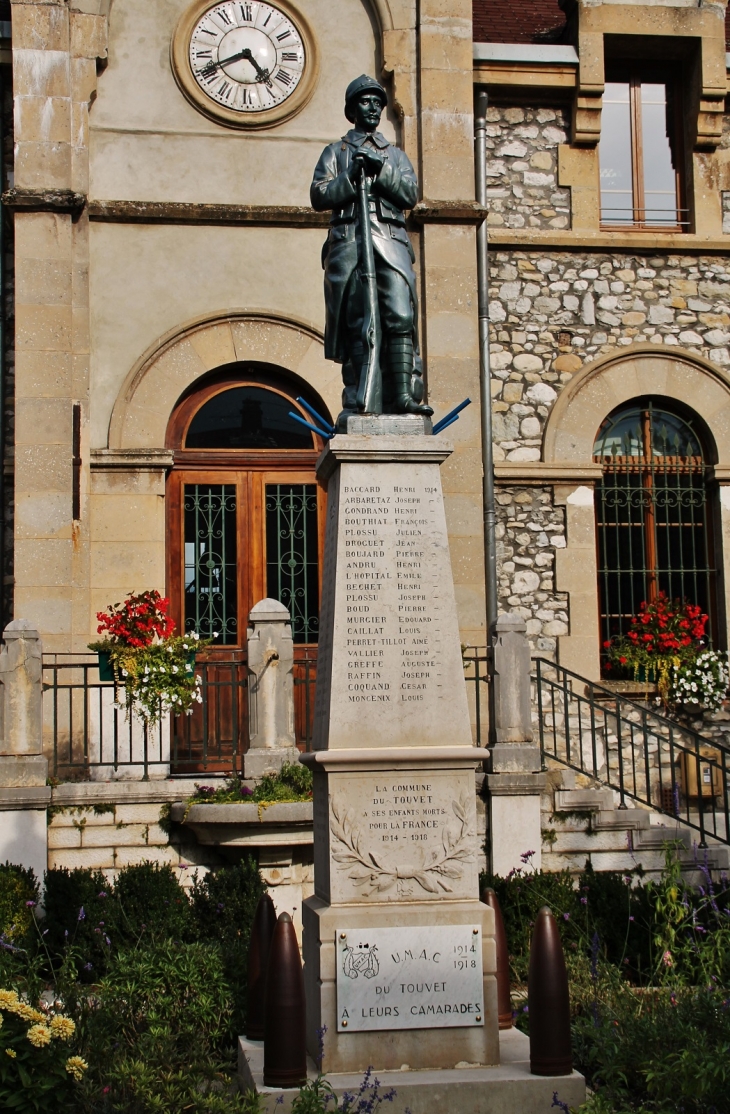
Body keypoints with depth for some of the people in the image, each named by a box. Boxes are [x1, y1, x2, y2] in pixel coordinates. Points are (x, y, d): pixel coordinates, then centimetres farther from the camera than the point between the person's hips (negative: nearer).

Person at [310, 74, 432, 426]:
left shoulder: (396, 155, 25)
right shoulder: (335, 152, 21)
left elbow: (410, 194, 8)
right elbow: (319, 196, 6)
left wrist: (382, 170, -6)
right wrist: (352, 177, -7)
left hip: (391, 242, 1)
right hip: (348, 241, -1)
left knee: (400, 317, -16)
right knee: (354, 324, -5)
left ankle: (403, 394, -21)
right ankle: (355, 403, -5)